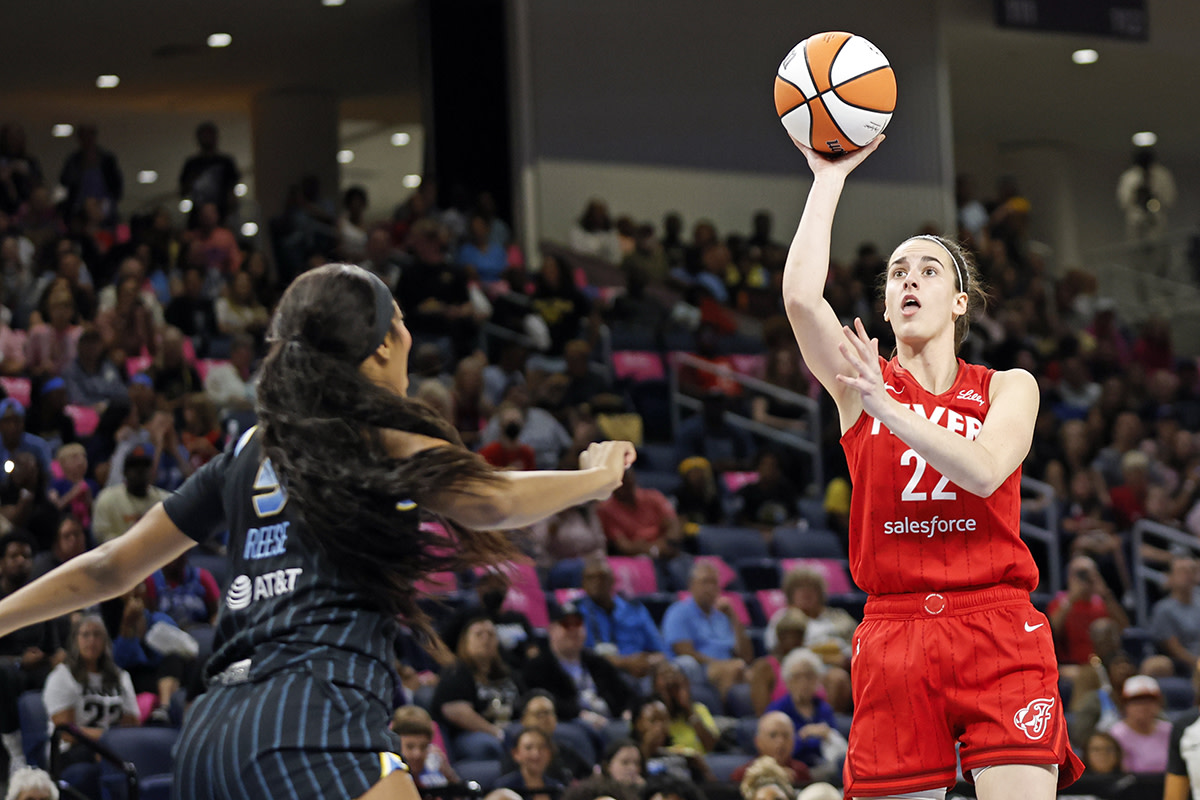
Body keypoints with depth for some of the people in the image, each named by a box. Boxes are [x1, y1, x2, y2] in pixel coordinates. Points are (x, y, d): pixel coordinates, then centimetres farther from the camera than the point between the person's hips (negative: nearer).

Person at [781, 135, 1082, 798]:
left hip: (997, 630, -1)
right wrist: (829, 177, -4)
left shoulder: (1009, 388, 10)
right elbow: (800, 294, -8)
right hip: (893, 636, 1)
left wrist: (887, 408, -18)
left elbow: (984, 471, -11)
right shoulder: (860, 384, 10)